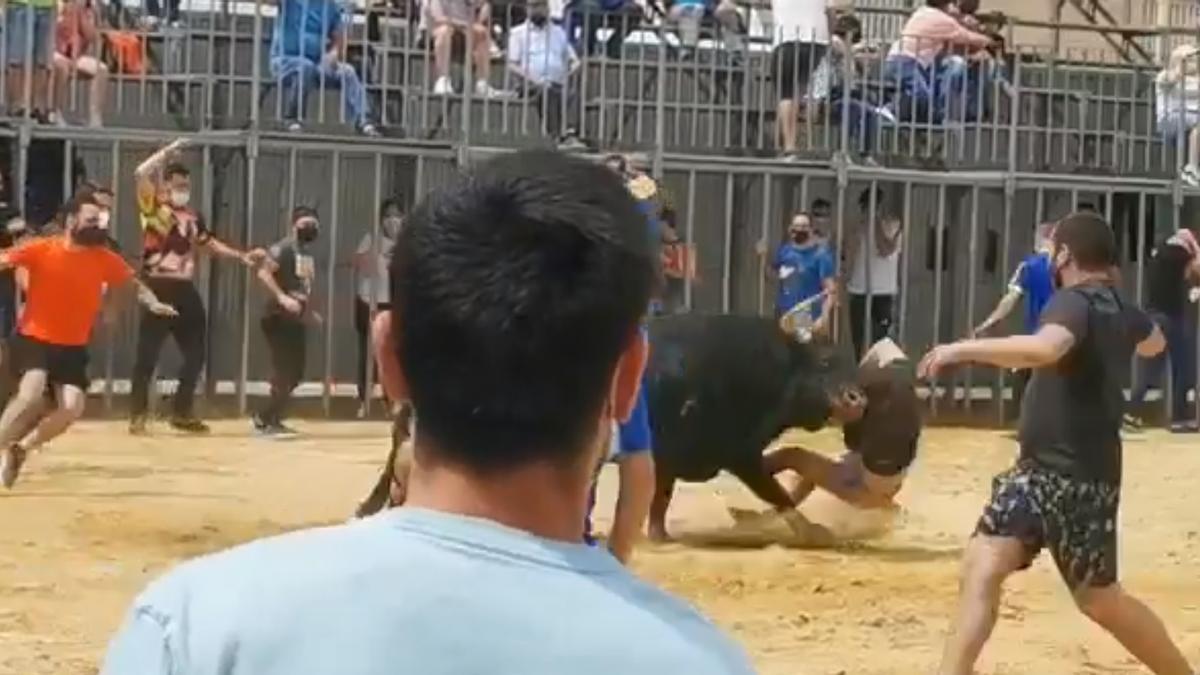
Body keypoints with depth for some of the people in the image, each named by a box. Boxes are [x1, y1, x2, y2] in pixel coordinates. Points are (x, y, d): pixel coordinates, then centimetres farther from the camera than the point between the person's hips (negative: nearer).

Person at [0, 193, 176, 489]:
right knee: (31, 395, -27)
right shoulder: (42, 250, -13)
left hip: (73, 347, 4)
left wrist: (153, 303, -6)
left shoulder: (105, 259, -3)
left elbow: (134, 283, 10)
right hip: (34, 339, -4)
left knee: (72, 409, -9)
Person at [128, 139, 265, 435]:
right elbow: (140, 174, -19)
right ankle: (138, 416, 2)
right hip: (158, 288, -7)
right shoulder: (152, 206, -3)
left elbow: (209, 243, 30)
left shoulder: (193, 216, 16)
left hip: (185, 290, 7)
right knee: (148, 355, -5)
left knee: (195, 354, 10)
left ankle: (182, 412, 23)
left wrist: (242, 256, 26)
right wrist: (169, 152, -11)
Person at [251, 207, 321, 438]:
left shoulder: (307, 252, 16)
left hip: (296, 320, 9)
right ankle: (265, 420, -1)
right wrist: (282, 297, -29)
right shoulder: (283, 248, -12)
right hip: (279, 318, -9)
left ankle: (272, 419, 20)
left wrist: (310, 311, 19)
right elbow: (263, 273, -23)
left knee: (295, 373, 10)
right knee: (284, 373, -11)